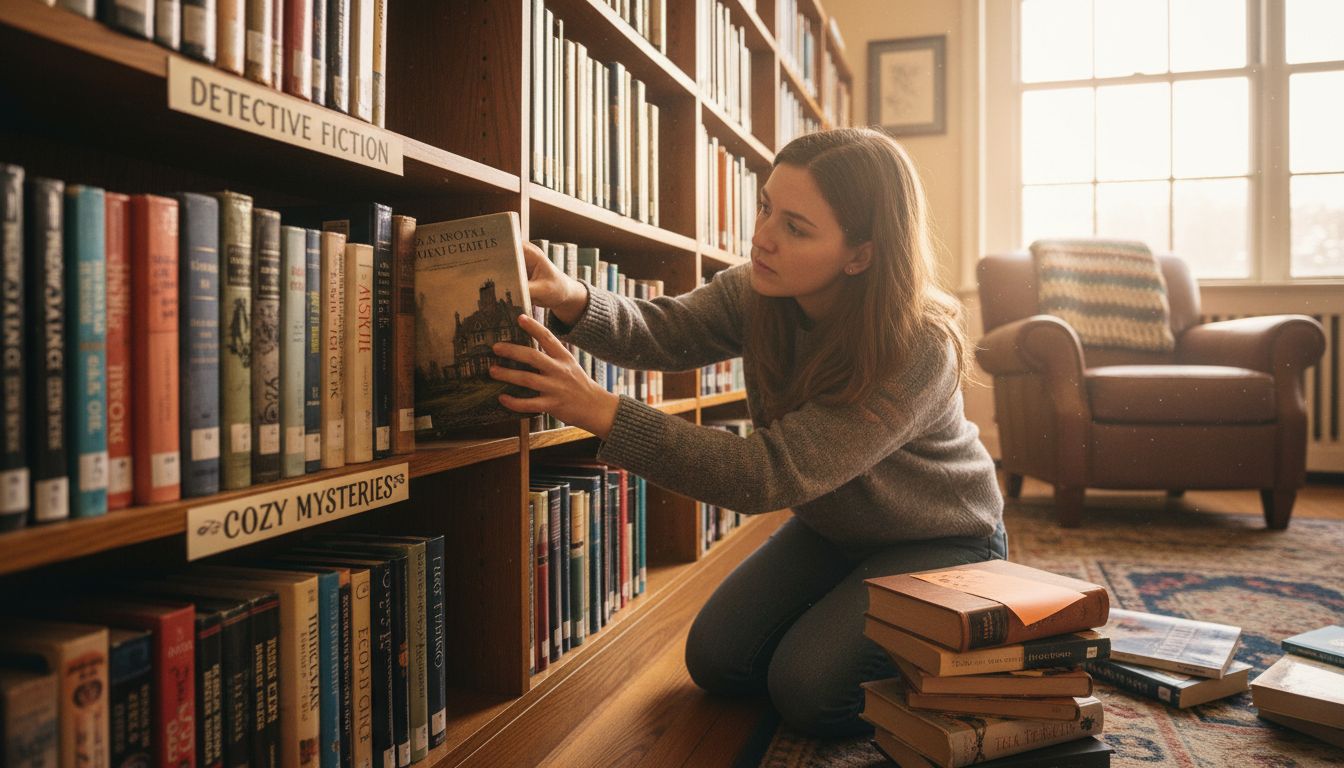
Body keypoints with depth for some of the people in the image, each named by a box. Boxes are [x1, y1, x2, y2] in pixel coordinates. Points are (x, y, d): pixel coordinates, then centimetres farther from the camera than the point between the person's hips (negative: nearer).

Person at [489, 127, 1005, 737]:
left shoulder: (921, 348, -36)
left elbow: (769, 473, -41)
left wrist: (600, 411, -47)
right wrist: (574, 301, -45)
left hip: (942, 543, -5)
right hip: (830, 529, 6)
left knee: (808, 688, -18)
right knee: (716, 660, -2)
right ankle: (842, 611, 23)